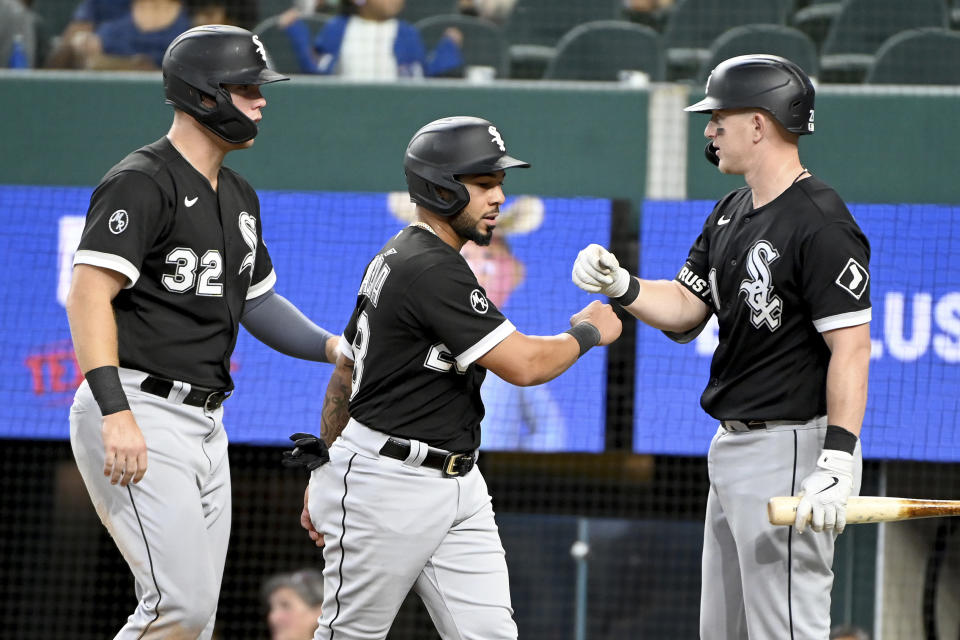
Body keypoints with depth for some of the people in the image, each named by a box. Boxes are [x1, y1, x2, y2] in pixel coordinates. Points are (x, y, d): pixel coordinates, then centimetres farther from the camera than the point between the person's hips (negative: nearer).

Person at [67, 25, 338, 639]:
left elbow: (258, 302, 27)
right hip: (138, 417, -9)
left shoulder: (239, 198, 18)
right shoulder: (142, 184, -12)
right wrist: (116, 413, -31)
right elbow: (89, 295, -21)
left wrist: (333, 346, 9)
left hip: (206, 424, 9)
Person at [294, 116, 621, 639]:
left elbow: (344, 370, 20)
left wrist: (322, 470, 25)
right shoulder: (431, 271, -18)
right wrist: (587, 332, -3)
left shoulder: (394, 259, 13)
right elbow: (523, 365, -21)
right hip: (386, 484, -10)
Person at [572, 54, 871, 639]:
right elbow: (686, 313, 17)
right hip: (731, 447, 11)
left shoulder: (822, 223, -18)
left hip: (791, 451, -11)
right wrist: (621, 285, -4)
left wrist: (837, 463, -29)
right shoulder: (730, 214, 14)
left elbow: (852, 347, -22)